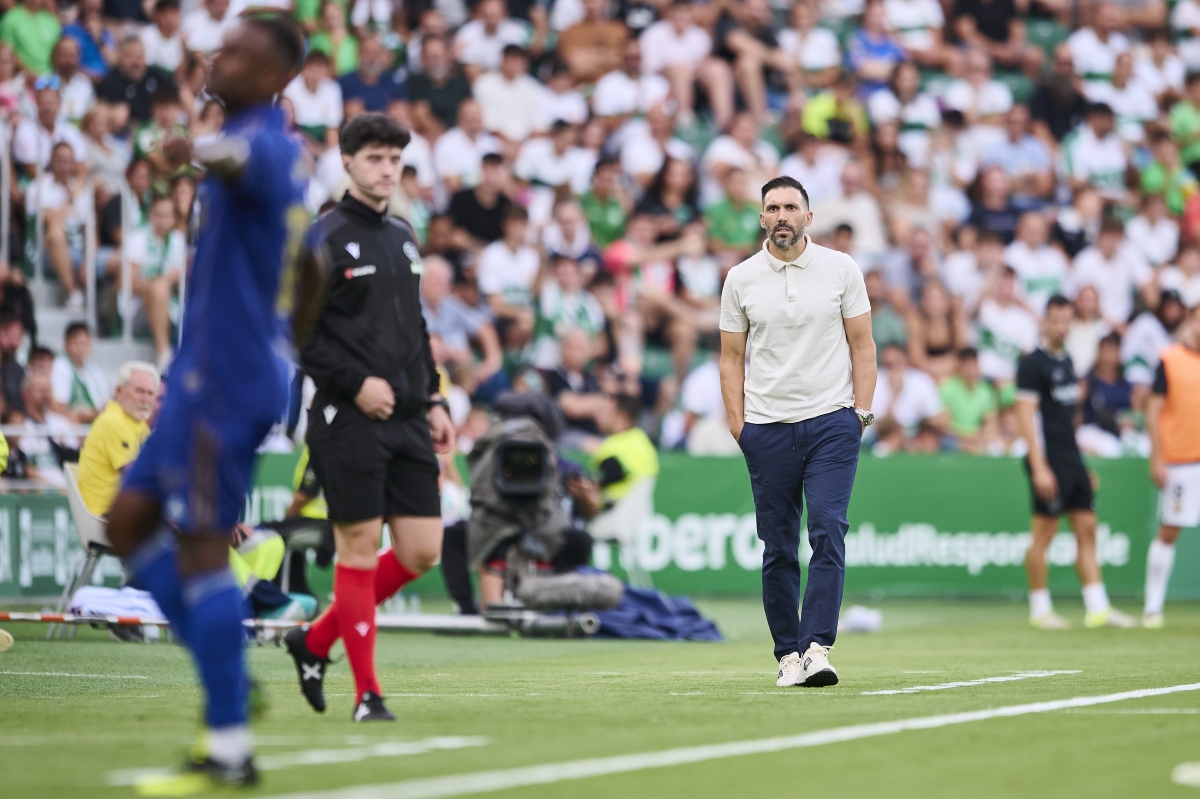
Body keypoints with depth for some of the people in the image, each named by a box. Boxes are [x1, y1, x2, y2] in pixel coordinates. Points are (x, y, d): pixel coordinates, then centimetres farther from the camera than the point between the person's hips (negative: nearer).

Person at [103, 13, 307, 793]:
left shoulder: (264, 139, -12)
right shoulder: (285, 151, 17)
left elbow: (246, 161, -37)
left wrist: (202, 151, -51)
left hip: (225, 379, -10)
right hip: (208, 376, 10)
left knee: (200, 547, -7)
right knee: (130, 519, 14)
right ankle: (227, 670, 14)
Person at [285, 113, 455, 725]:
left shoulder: (403, 238, 16)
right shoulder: (325, 240, -6)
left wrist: (434, 402, 16)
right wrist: (355, 383, -17)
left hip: (407, 422, 7)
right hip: (349, 420, -7)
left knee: (422, 551, 3)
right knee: (360, 547, -4)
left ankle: (316, 640, 20)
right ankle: (366, 693, 5)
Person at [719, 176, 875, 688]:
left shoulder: (842, 270, 3)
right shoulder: (741, 279, 6)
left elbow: (862, 344, 7)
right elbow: (732, 357, 10)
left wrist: (862, 409, -1)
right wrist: (738, 420, 0)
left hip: (832, 421, -1)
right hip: (767, 429, 2)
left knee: (828, 532, -14)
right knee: (778, 548, 3)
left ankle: (816, 647, -18)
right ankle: (788, 653, 10)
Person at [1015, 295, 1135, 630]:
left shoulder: (1066, 361, 16)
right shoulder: (1033, 364, -9)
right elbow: (1026, 416, -15)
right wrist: (1039, 468, -21)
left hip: (1072, 460, 8)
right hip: (1049, 461, -8)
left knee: (1087, 529, 4)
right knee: (1044, 534, -4)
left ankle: (1098, 608, 4)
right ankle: (1039, 610, 4)